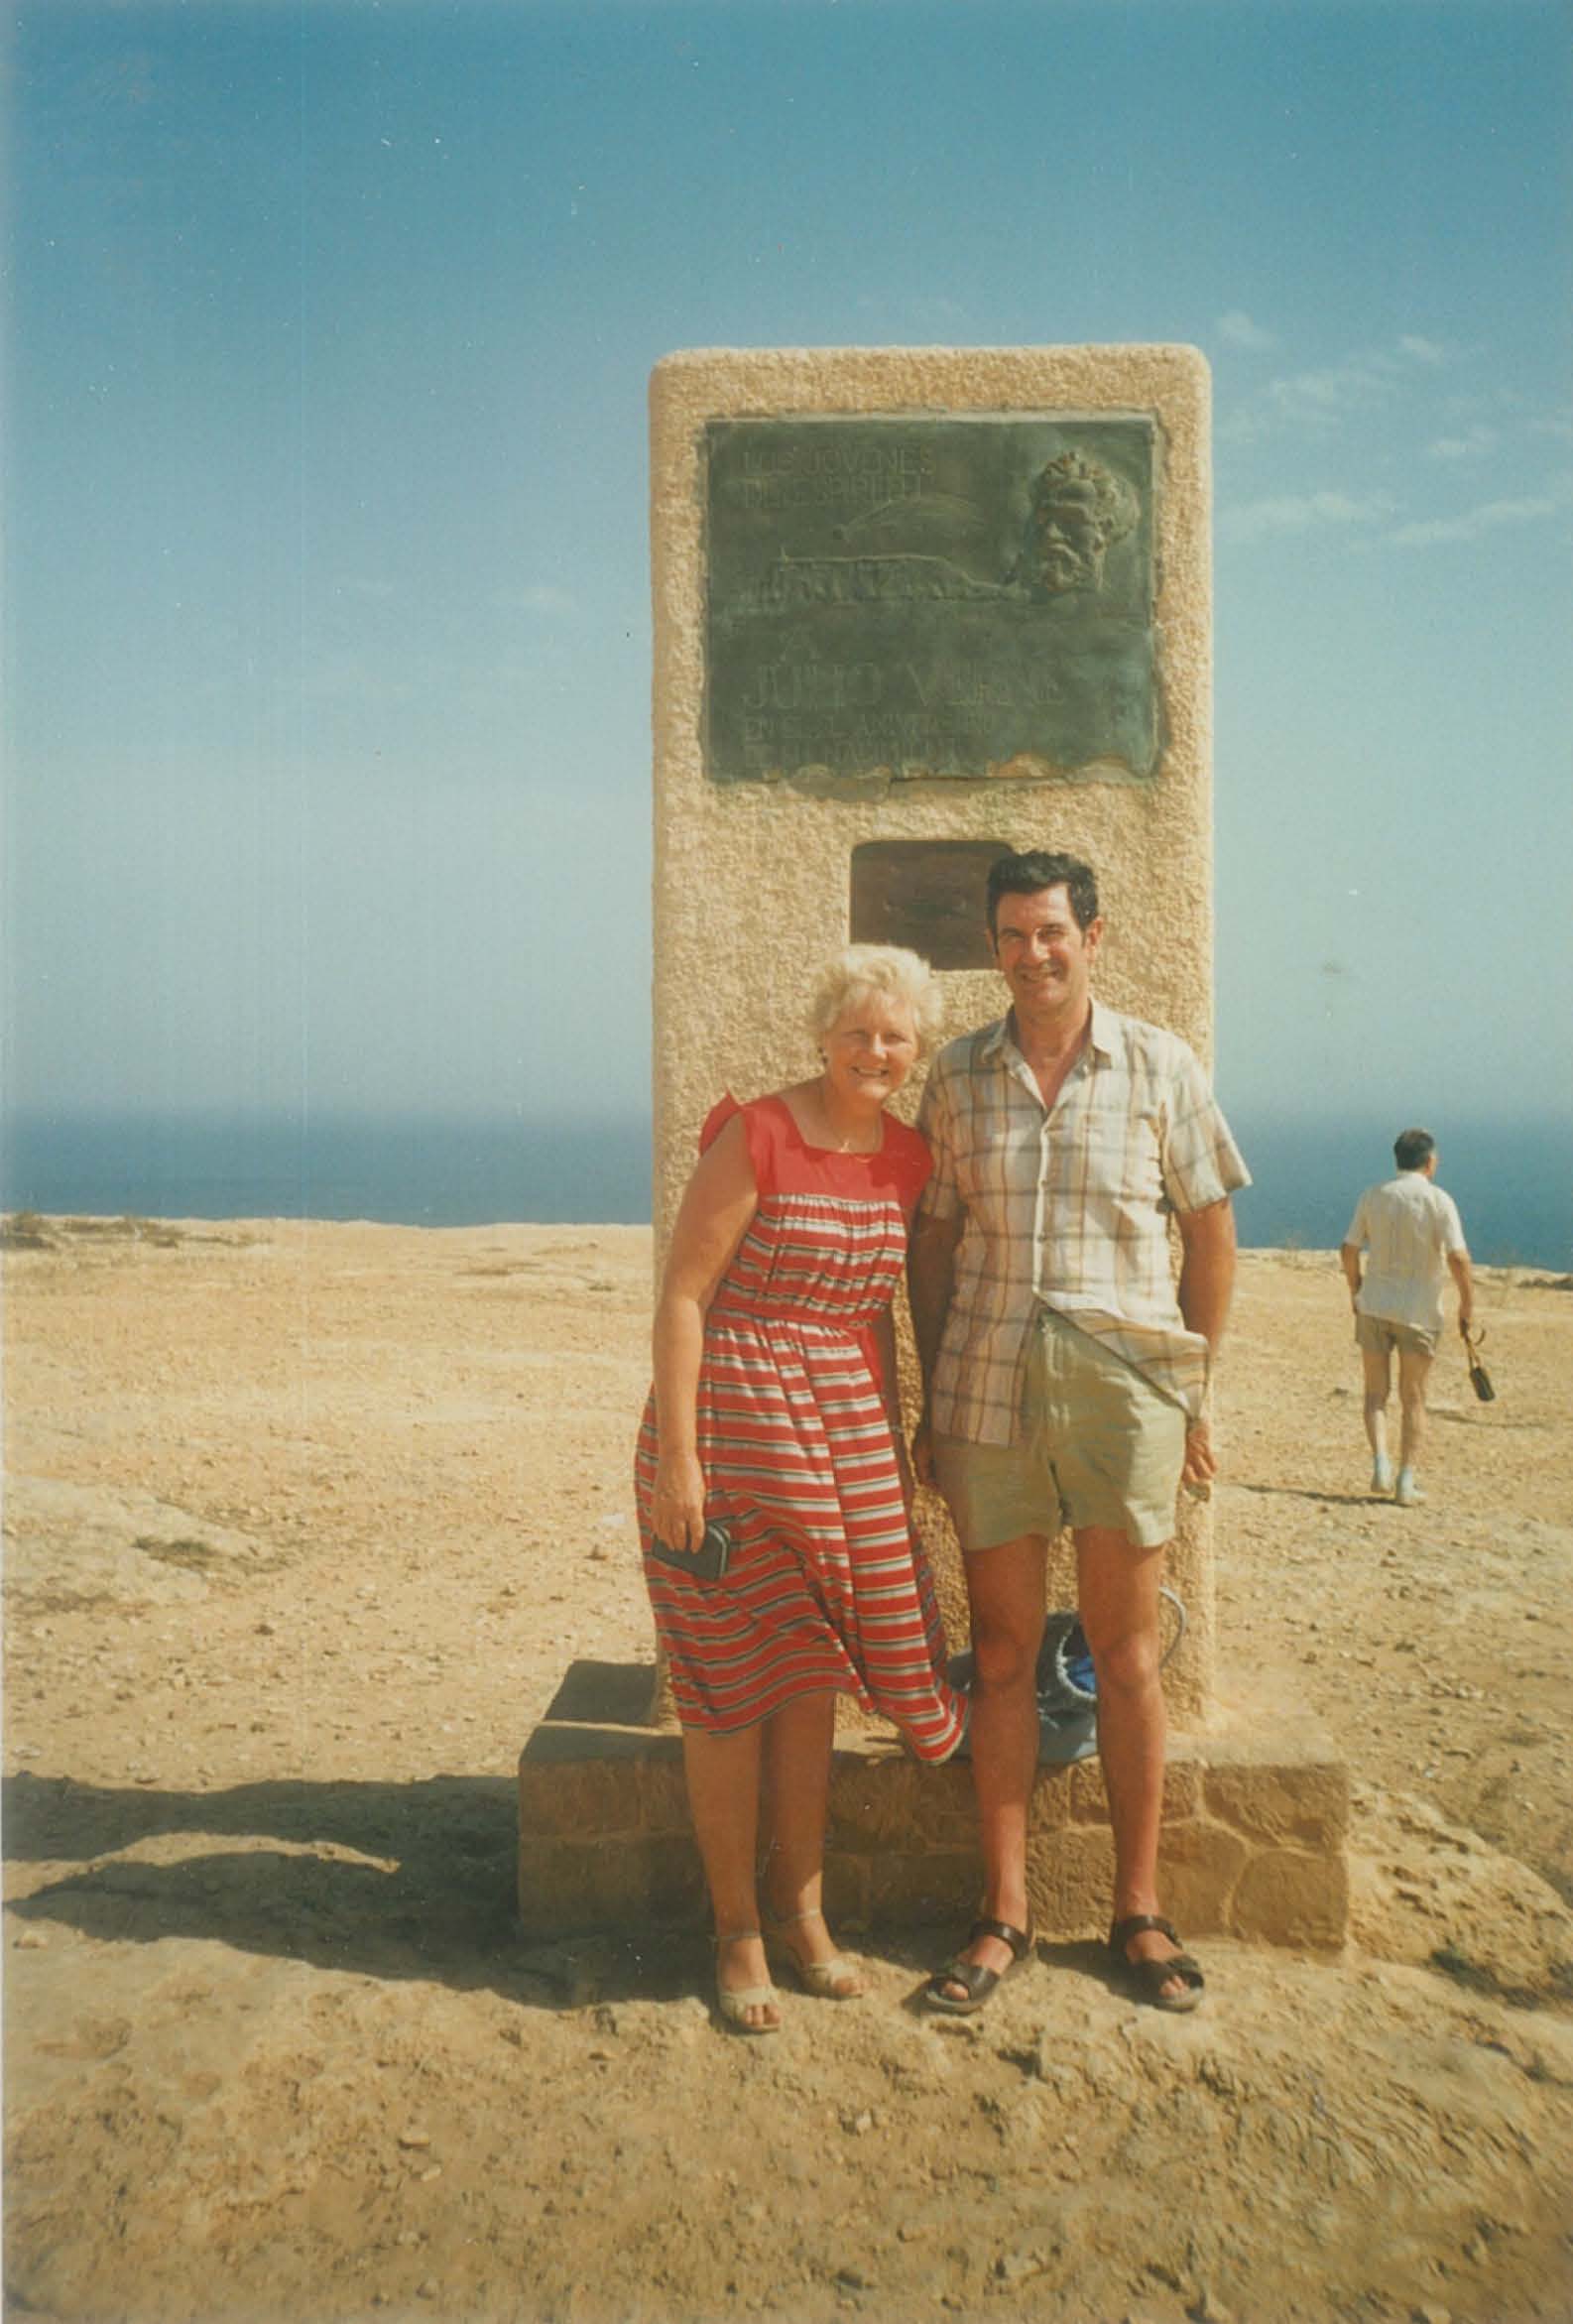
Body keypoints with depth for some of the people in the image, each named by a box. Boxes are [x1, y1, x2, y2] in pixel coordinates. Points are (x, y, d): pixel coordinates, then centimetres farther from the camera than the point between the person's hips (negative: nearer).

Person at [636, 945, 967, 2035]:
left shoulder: (906, 1156, 7)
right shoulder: (758, 1136, -12)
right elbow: (683, 1293, -13)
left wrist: (893, 1443, 17)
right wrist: (676, 1456, -17)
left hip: (845, 1427, 6)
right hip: (733, 1414, -6)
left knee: (813, 1673, 13)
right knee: (734, 1679, 4)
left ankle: (802, 1905, 30)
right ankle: (738, 1930, 20)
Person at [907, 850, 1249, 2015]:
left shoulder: (1160, 1066, 2)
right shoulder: (958, 1077, 6)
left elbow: (1211, 1233, 6)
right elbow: (934, 1245, 9)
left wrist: (1195, 1390, 4)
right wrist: (931, 1404, 7)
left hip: (1121, 1387, -1)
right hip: (989, 1391, 1)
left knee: (1126, 1652, 7)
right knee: (1002, 1654, 7)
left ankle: (1140, 1908, 23)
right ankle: (1005, 1914, 19)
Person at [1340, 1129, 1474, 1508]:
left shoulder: (1373, 1196, 1)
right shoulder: (1439, 1201, -8)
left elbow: (1350, 1250, 3)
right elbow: (1458, 1257, -15)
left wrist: (1355, 1291, 18)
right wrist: (1467, 1303, -3)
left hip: (1373, 1306, 2)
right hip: (1419, 1311, -2)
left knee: (1376, 1393, 13)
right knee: (1413, 1399, 9)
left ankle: (1380, 1463, -6)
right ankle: (1406, 1483, 9)